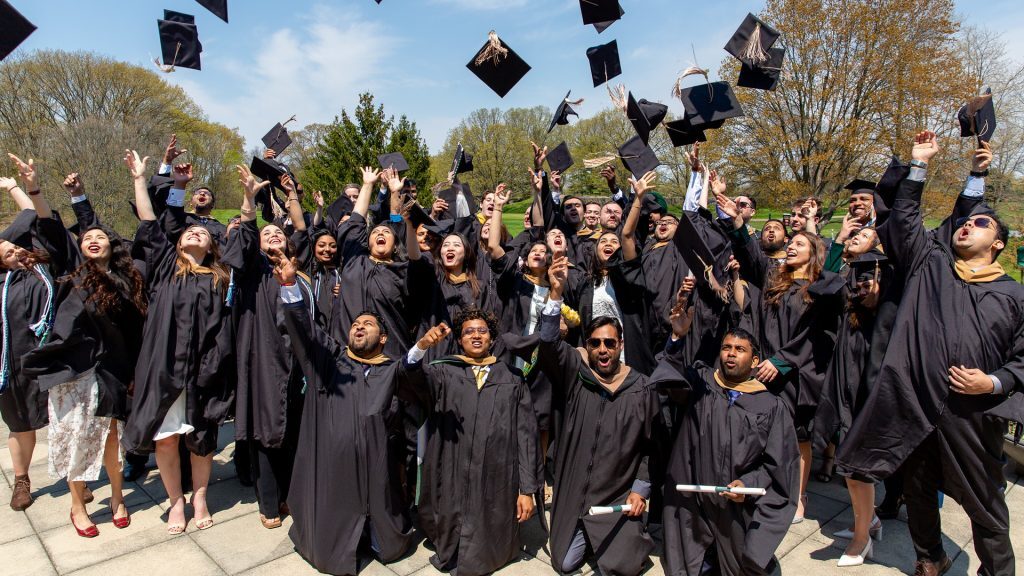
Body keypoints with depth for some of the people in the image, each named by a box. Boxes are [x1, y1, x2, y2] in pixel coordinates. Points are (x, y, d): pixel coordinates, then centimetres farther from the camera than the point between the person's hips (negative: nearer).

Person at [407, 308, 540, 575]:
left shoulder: (512, 379, 5)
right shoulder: (444, 373, 5)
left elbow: (526, 433, 2)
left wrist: (528, 489, -3)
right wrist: (422, 346, -36)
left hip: (497, 486, 0)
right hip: (452, 483, 0)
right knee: (449, 552, 14)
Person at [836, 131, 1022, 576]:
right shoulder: (929, 265, 9)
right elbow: (905, 218, 8)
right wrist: (919, 165, 6)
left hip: (972, 413, -2)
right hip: (914, 405, 2)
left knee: (984, 504, 9)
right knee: (918, 490, 17)